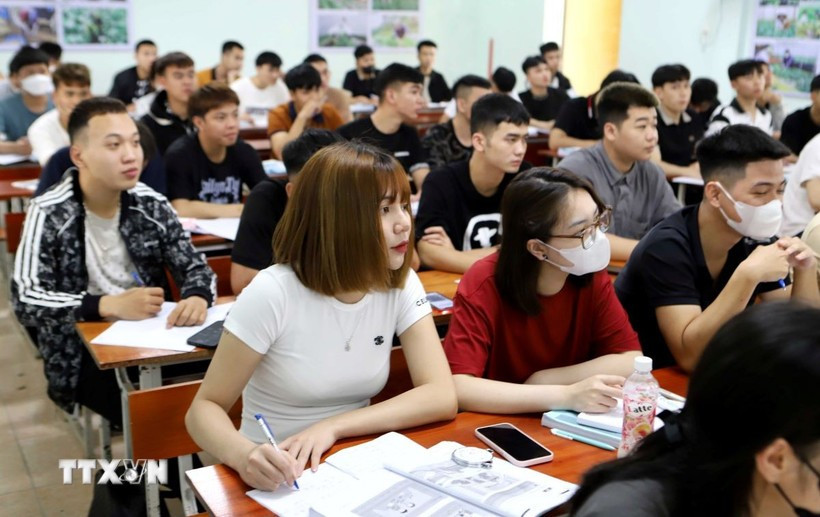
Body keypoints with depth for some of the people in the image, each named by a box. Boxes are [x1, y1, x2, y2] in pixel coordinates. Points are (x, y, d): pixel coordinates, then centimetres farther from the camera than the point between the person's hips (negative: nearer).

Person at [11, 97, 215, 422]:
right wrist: (109, 305, -25)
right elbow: (25, 301, -13)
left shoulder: (152, 205, 3)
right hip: (86, 354, -4)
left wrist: (197, 297, -18)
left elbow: (195, 268, 6)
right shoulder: (49, 215, -8)